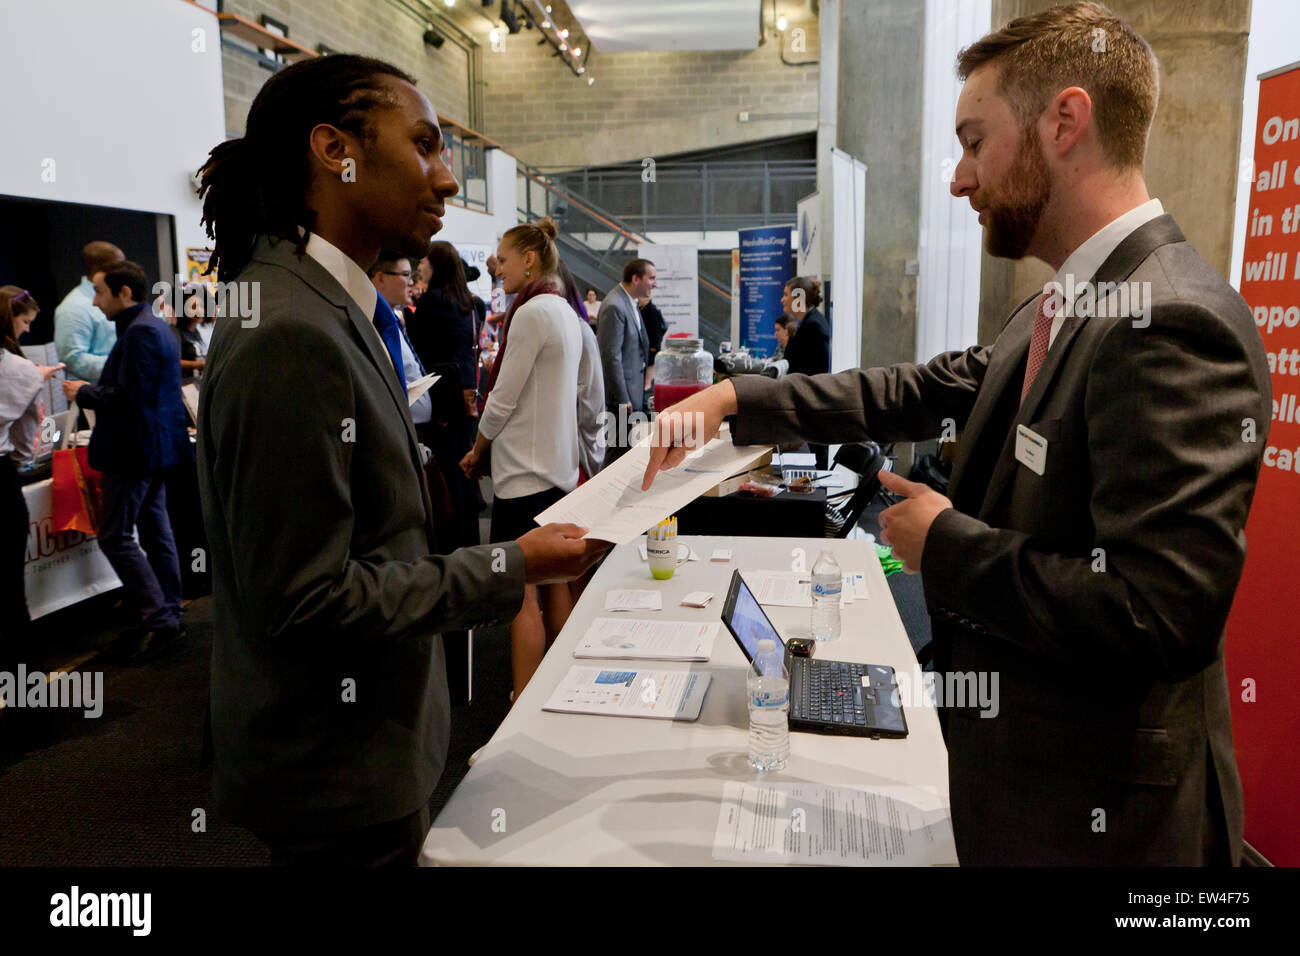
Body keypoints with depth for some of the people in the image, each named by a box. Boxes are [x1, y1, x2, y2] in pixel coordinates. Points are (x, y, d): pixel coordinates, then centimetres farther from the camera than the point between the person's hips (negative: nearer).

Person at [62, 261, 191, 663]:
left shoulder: (139, 332, -18)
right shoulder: (155, 325, 15)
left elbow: (129, 396, -22)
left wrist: (83, 393, -9)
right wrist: (93, 389, 15)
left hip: (134, 450, -11)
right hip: (154, 448, 11)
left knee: (114, 536, -6)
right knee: (155, 532, 13)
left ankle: (158, 618, -7)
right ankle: (168, 615, 20)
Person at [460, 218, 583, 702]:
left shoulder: (532, 312, -15)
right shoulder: (564, 311, 14)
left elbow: (502, 402, -14)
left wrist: (477, 451, 2)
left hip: (526, 470, -10)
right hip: (559, 465, 10)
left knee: (522, 594, -5)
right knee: (554, 586, 15)